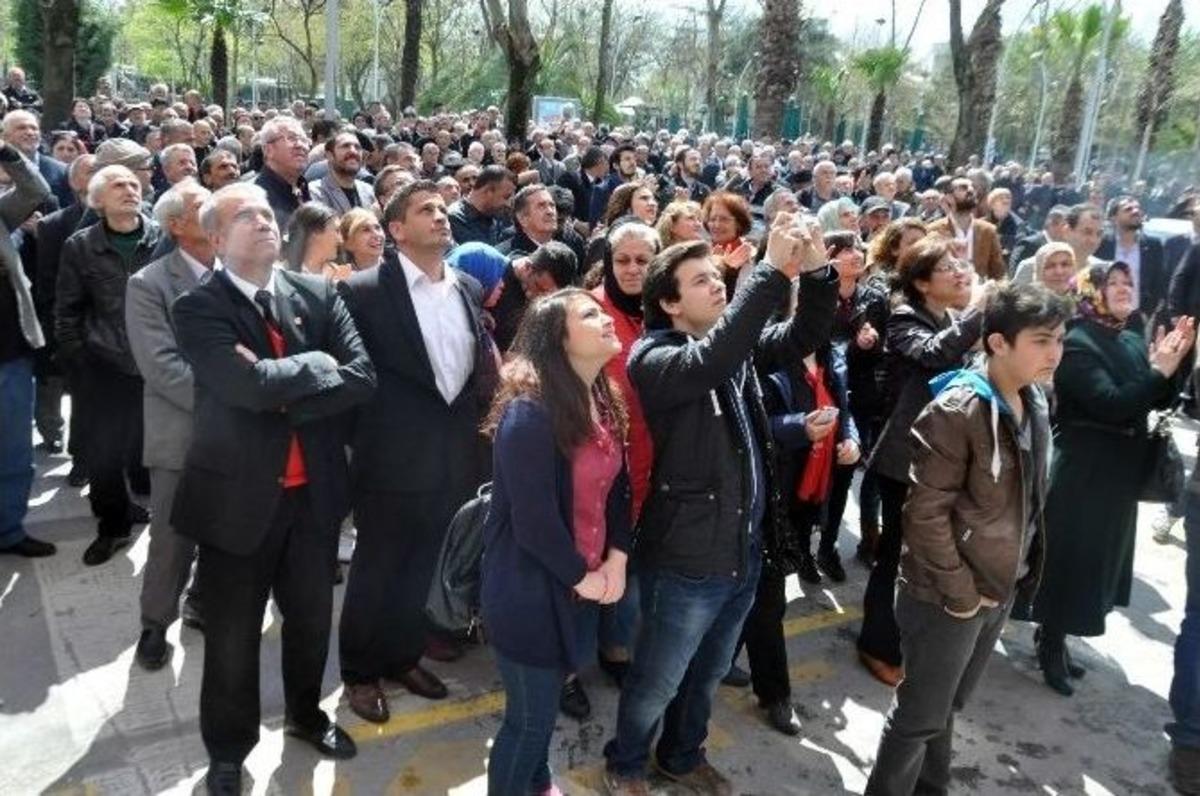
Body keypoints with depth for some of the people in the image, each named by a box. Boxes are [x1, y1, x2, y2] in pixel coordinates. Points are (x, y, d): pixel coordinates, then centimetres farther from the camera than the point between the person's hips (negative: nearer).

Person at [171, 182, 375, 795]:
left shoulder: (318, 294, 1)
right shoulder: (198, 308, -11)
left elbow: (363, 377, -10)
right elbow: (251, 386, -27)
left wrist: (285, 398, -19)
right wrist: (318, 364, -14)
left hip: (314, 491, 4)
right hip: (238, 495, -3)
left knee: (311, 617, 20)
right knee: (232, 636, 11)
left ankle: (305, 714, 47)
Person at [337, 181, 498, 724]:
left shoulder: (469, 288, 5)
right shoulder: (364, 290, -12)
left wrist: (476, 429, 3)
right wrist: (365, 438, -8)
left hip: (454, 459, 5)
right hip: (394, 459, -5)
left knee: (420, 569, 20)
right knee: (375, 572, 12)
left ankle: (403, 654, 40)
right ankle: (360, 670, 32)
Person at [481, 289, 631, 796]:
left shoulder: (605, 402, 4)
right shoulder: (529, 411, -23)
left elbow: (618, 486, 8)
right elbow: (533, 517, -25)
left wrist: (616, 561, -4)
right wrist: (581, 577, -13)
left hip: (581, 585, 8)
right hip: (530, 588, -8)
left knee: (545, 699, 25)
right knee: (530, 714, 6)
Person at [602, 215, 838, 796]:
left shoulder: (737, 343, 4)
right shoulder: (654, 357, -17)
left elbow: (805, 336, -1)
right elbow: (711, 363, -37)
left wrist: (814, 270, -19)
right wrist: (771, 270, -37)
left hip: (744, 552, 7)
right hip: (686, 560, -6)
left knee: (708, 674, 25)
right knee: (657, 681, 13)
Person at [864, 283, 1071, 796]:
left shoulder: (1033, 404, 4)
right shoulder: (957, 410, -22)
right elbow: (926, 512, -22)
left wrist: (1014, 577, 9)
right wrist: (959, 589, -17)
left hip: (1002, 588, 7)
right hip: (948, 596, -7)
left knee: (947, 706, 23)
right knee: (921, 715, 8)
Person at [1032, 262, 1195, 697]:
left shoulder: (1133, 342, 9)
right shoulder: (1076, 343, -15)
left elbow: (1159, 401, 4)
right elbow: (1109, 404, -26)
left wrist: (1170, 365, -11)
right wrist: (1157, 371, -27)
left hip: (1120, 469, 9)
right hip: (1081, 469, -8)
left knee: (1097, 556, 15)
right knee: (1070, 555, -2)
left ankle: (1053, 636, 28)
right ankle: (1051, 648, 12)